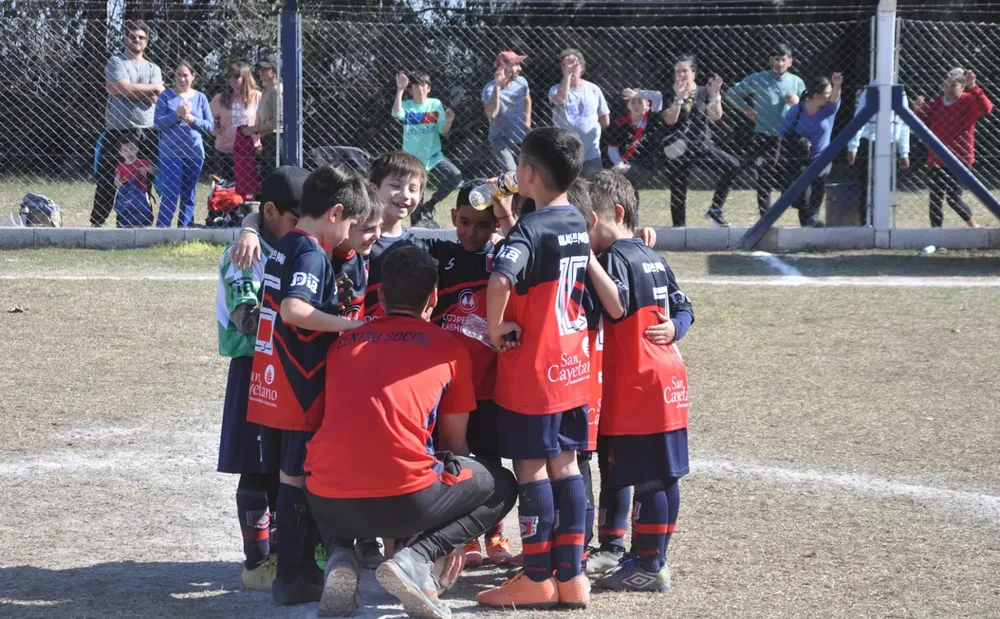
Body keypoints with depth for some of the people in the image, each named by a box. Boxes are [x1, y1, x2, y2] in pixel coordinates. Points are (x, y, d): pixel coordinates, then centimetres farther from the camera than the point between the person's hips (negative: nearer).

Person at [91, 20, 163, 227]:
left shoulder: (153, 69, 15)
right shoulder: (116, 62, 2)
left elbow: (155, 98, -2)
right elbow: (124, 88, -15)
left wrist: (130, 89, -7)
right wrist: (152, 87, -4)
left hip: (146, 132, 4)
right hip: (118, 130, -4)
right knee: (107, 179, -2)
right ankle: (97, 222, 2)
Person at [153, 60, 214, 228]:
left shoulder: (200, 98, 8)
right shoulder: (166, 96, 1)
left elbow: (210, 126, 4)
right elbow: (158, 122, -7)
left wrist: (192, 119, -12)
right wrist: (177, 115, -19)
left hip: (194, 153, 3)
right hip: (171, 153, -3)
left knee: (188, 195, 7)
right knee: (170, 194, -9)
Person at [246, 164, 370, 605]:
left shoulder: (284, 247, 14)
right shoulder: (312, 254, -15)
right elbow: (294, 309, -30)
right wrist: (346, 323, -28)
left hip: (276, 382, 9)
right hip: (302, 386, -9)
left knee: (294, 474, 16)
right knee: (297, 477, -3)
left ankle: (301, 568, 24)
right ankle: (292, 579, 2)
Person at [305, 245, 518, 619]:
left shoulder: (344, 343, 20)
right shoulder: (448, 348, 12)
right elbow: (453, 443, 21)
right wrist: (453, 541, 35)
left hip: (330, 503, 4)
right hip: (405, 500, -4)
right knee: (501, 489, 23)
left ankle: (340, 556, 8)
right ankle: (417, 557, -3)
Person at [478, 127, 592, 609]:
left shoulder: (529, 229, -18)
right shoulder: (577, 224, 7)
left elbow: (499, 282, -35)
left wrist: (495, 327, -19)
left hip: (531, 370, -8)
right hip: (572, 364, 8)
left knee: (531, 468, 1)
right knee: (564, 465, 11)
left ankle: (538, 579, 6)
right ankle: (572, 576, 13)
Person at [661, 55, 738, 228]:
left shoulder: (703, 93, 5)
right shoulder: (671, 96, 1)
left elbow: (715, 116, -6)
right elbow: (669, 120, -14)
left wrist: (715, 95, -19)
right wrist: (679, 97, -24)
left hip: (702, 144, 1)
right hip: (679, 150, -1)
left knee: (733, 165, -19)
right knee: (678, 190, -1)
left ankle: (715, 210, -11)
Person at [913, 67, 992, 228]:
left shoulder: (969, 101, -7)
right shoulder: (936, 103, 8)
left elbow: (986, 108, -28)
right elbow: (925, 127, 12)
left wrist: (973, 87, -37)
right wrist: (919, 111, -7)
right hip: (936, 160, 6)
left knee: (953, 198, -13)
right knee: (935, 200, 6)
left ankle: (974, 226, 6)